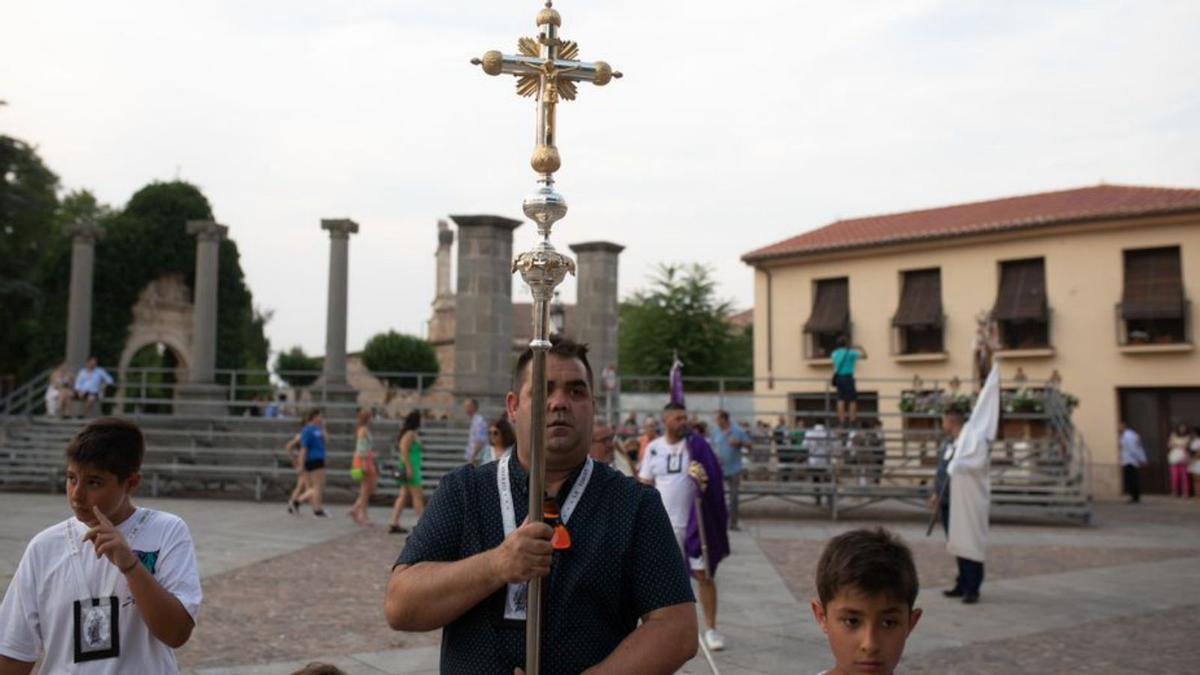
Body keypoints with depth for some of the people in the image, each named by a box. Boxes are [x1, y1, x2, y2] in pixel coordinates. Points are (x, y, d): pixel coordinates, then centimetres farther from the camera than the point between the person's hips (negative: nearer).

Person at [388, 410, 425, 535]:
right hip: (411, 468, -10)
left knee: (403, 496, 9)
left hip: (412, 469, 10)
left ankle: (394, 524, 9)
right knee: (418, 495, -6)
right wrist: (408, 468, -24)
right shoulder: (410, 434, -13)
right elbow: (404, 451, -20)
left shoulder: (414, 434, 17)